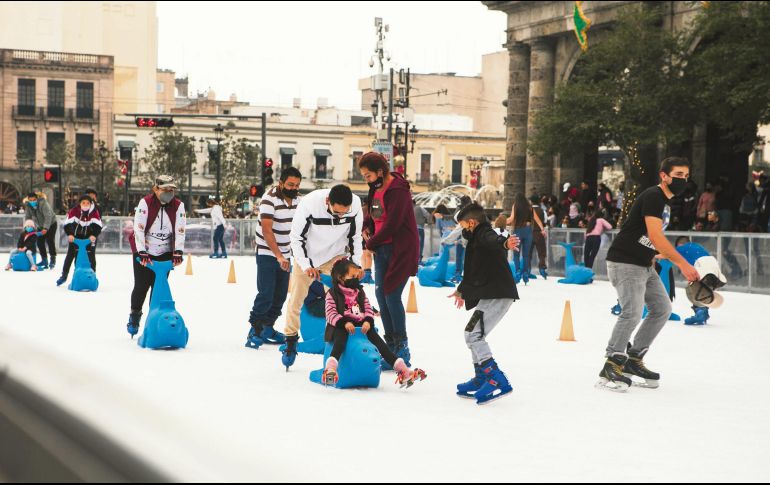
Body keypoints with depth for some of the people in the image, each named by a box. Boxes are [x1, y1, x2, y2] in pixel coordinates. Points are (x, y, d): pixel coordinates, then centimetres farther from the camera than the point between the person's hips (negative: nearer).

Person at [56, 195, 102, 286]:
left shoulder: (94, 212, -21)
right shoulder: (74, 211, -22)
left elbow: (98, 225, -28)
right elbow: (67, 224, -26)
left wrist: (93, 235, -44)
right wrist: (69, 234, -41)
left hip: (89, 237, 0)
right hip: (76, 236, 0)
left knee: (91, 256, -3)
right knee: (70, 255, 3)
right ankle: (64, 275, 13)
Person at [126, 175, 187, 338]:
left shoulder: (178, 206, -6)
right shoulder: (145, 203, -14)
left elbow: (180, 231, -9)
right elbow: (138, 228, -19)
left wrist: (178, 252, -20)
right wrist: (142, 253, -26)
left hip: (164, 253, 2)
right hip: (143, 252, -2)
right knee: (141, 287, 1)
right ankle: (134, 316, 24)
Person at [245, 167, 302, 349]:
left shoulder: (298, 200, 3)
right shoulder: (270, 200, -18)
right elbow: (267, 231, -23)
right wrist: (278, 256, -30)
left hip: (285, 254, 7)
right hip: (267, 253, -7)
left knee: (281, 295, 7)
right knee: (266, 295, -12)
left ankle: (268, 328, 18)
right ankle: (255, 330, -3)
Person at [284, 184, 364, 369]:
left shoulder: (356, 204, -23)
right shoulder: (309, 203, -32)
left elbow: (355, 236, -4)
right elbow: (296, 236, -18)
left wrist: (357, 264, -11)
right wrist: (307, 266, -22)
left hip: (335, 256, 1)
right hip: (306, 256, -1)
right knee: (296, 298, 3)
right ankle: (291, 341, 19)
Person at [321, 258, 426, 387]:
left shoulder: (360, 292, 16)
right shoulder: (332, 293, 0)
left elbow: (368, 309, 11)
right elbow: (330, 313, -10)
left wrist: (368, 321, -11)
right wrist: (344, 323, -25)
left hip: (360, 326, 4)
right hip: (340, 327, -4)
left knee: (375, 337, -16)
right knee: (341, 337, -37)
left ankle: (401, 368, -24)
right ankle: (330, 369, -57)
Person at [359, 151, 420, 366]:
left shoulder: (398, 190, -17)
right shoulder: (376, 188, 11)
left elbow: (392, 225, -21)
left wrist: (370, 244, -11)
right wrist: (367, 227, 6)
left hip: (400, 250, -9)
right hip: (381, 249, 9)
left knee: (391, 294, -12)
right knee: (380, 294, 5)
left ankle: (402, 346, -3)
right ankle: (391, 344, 13)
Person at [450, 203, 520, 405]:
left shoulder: (484, 235, -9)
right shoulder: (477, 240, 24)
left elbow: (493, 241, -35)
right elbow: (474, 269, 39)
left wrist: (505, 243, -59)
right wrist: (461, 290, 52)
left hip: (498, 295, -11)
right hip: (491, 295, 11)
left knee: (473, 334, -17)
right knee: (475, 335, 21)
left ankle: (497, 381, -23)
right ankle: (481, 380, 33)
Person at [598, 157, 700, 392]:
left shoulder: (666, 201, 14)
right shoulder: (652, 196, -17)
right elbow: (655, 237, -27)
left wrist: (682, 267, 18)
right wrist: (683, 264, -28)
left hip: (644, 265, 10)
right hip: (624, 263, -10)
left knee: (662, 309, 10)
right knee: (633, 311, -21)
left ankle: (634, 359, 19)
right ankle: (611, 367, -14)